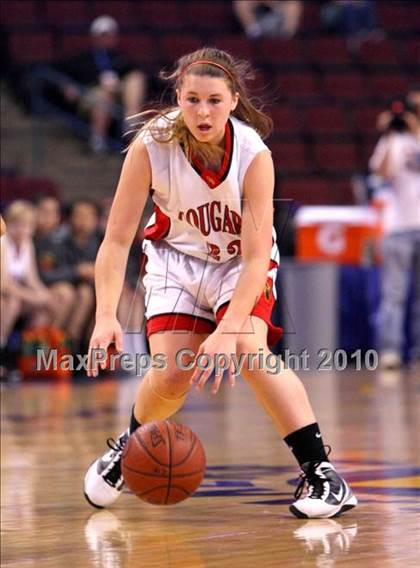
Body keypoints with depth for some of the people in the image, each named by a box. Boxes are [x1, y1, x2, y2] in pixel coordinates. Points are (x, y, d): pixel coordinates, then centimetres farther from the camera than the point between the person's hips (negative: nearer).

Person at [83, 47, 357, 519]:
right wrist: (106, 316, -35)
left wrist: (228, 330, -40)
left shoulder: (253, 153, -28)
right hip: (177, 258, 1)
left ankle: (321, 472, -23)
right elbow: (117, 238, -23)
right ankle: (127, 449, 21)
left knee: (248, 349, -27)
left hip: (241, 263, -1)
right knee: (170, 376, -13)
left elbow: (256, 256, -29)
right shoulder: (151, 146, -26)